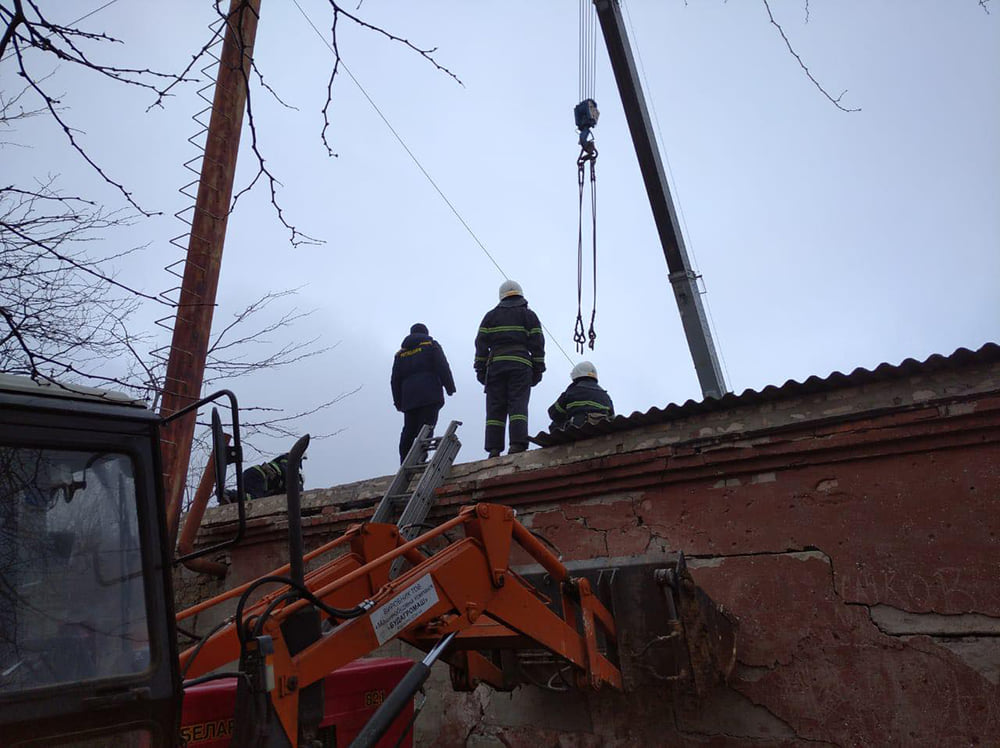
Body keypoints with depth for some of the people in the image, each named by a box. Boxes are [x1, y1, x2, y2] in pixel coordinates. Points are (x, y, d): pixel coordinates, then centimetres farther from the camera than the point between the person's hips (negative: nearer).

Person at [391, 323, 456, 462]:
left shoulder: (400, 353, 21)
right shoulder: (431, 345, 10)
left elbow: (395, 380, 18)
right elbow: (443, 367, -3)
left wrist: (398, 402, 20)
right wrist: (450, 387, 2)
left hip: (408, 398, 4)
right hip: (430, 395, -4)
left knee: (408, 431, 6)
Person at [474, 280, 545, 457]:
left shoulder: (491, 316, 17)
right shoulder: (529, 315, 14)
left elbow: (481, 344, 9)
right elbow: (537, 344, 6)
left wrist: (480, 370, 10)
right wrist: (538, 370, 7)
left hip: (495, 365, 1)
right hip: (521, 366, -1)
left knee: (495, 407, -1)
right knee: (518, 405, -7)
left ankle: (494, 449, -9)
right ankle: (517, 444, -21)